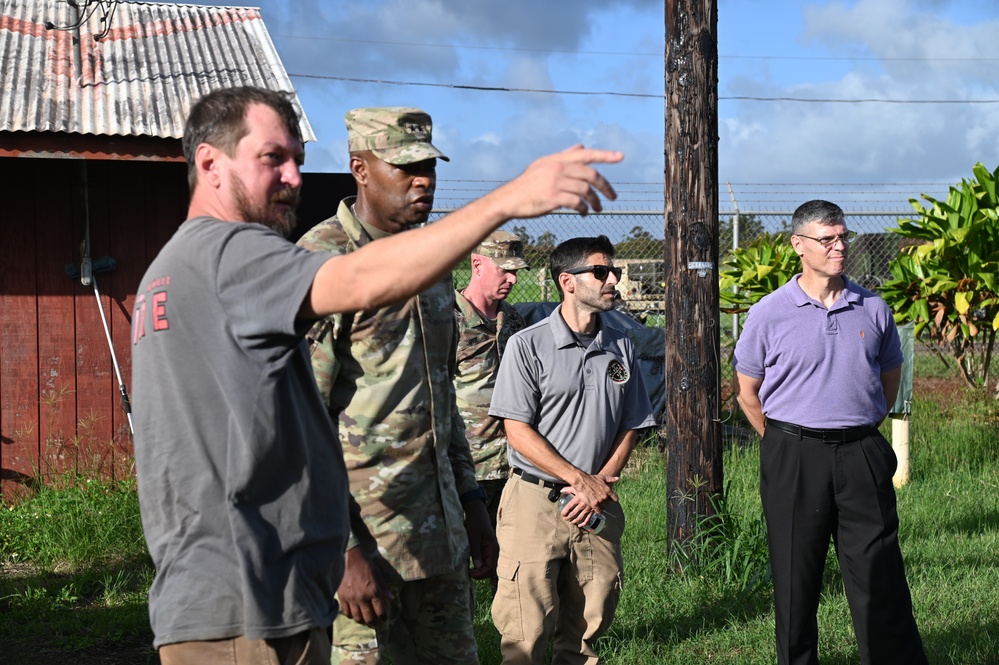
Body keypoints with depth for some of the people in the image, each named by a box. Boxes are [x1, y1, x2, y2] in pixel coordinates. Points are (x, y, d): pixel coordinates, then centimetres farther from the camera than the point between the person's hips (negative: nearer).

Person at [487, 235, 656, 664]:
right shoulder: (528, 345, -3)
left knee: (586, 629, 7)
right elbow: (518, 432, -7)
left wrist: (599, 485, -5)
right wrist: (580, 480, -11)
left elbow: (629, 430, 11)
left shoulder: (620, 348, 10)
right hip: (536, 503, -4)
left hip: (597, 508, 4)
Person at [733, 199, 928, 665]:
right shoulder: (769, 314, -2)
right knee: (795, 580, 6)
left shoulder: (873, 309, 6)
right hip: (793, 460, -2)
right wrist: (785, 445, 7)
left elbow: (889, 377, 19)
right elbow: (747, 391, 6)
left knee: (880, 575, 3)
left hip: (862, 455, 2)